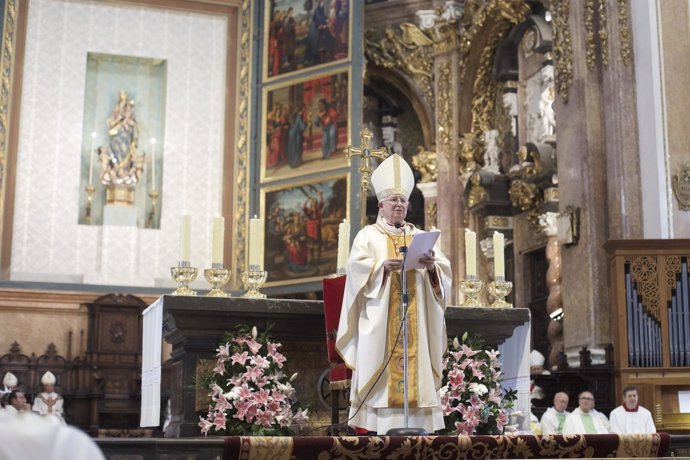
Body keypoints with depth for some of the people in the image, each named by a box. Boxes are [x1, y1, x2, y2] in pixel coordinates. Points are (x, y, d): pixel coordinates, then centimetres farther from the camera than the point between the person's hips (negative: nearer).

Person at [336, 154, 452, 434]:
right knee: (375, 365, -10)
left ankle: (414, 423, -2)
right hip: (379, 320, -3)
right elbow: (357, 266, -8)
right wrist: (384, 265, -25)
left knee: (415, 368, -2)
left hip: (414, 323, 3)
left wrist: (432, 265, -16)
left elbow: (444, 270, 7)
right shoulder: (368, 235, 9)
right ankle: (369, 425, -10)